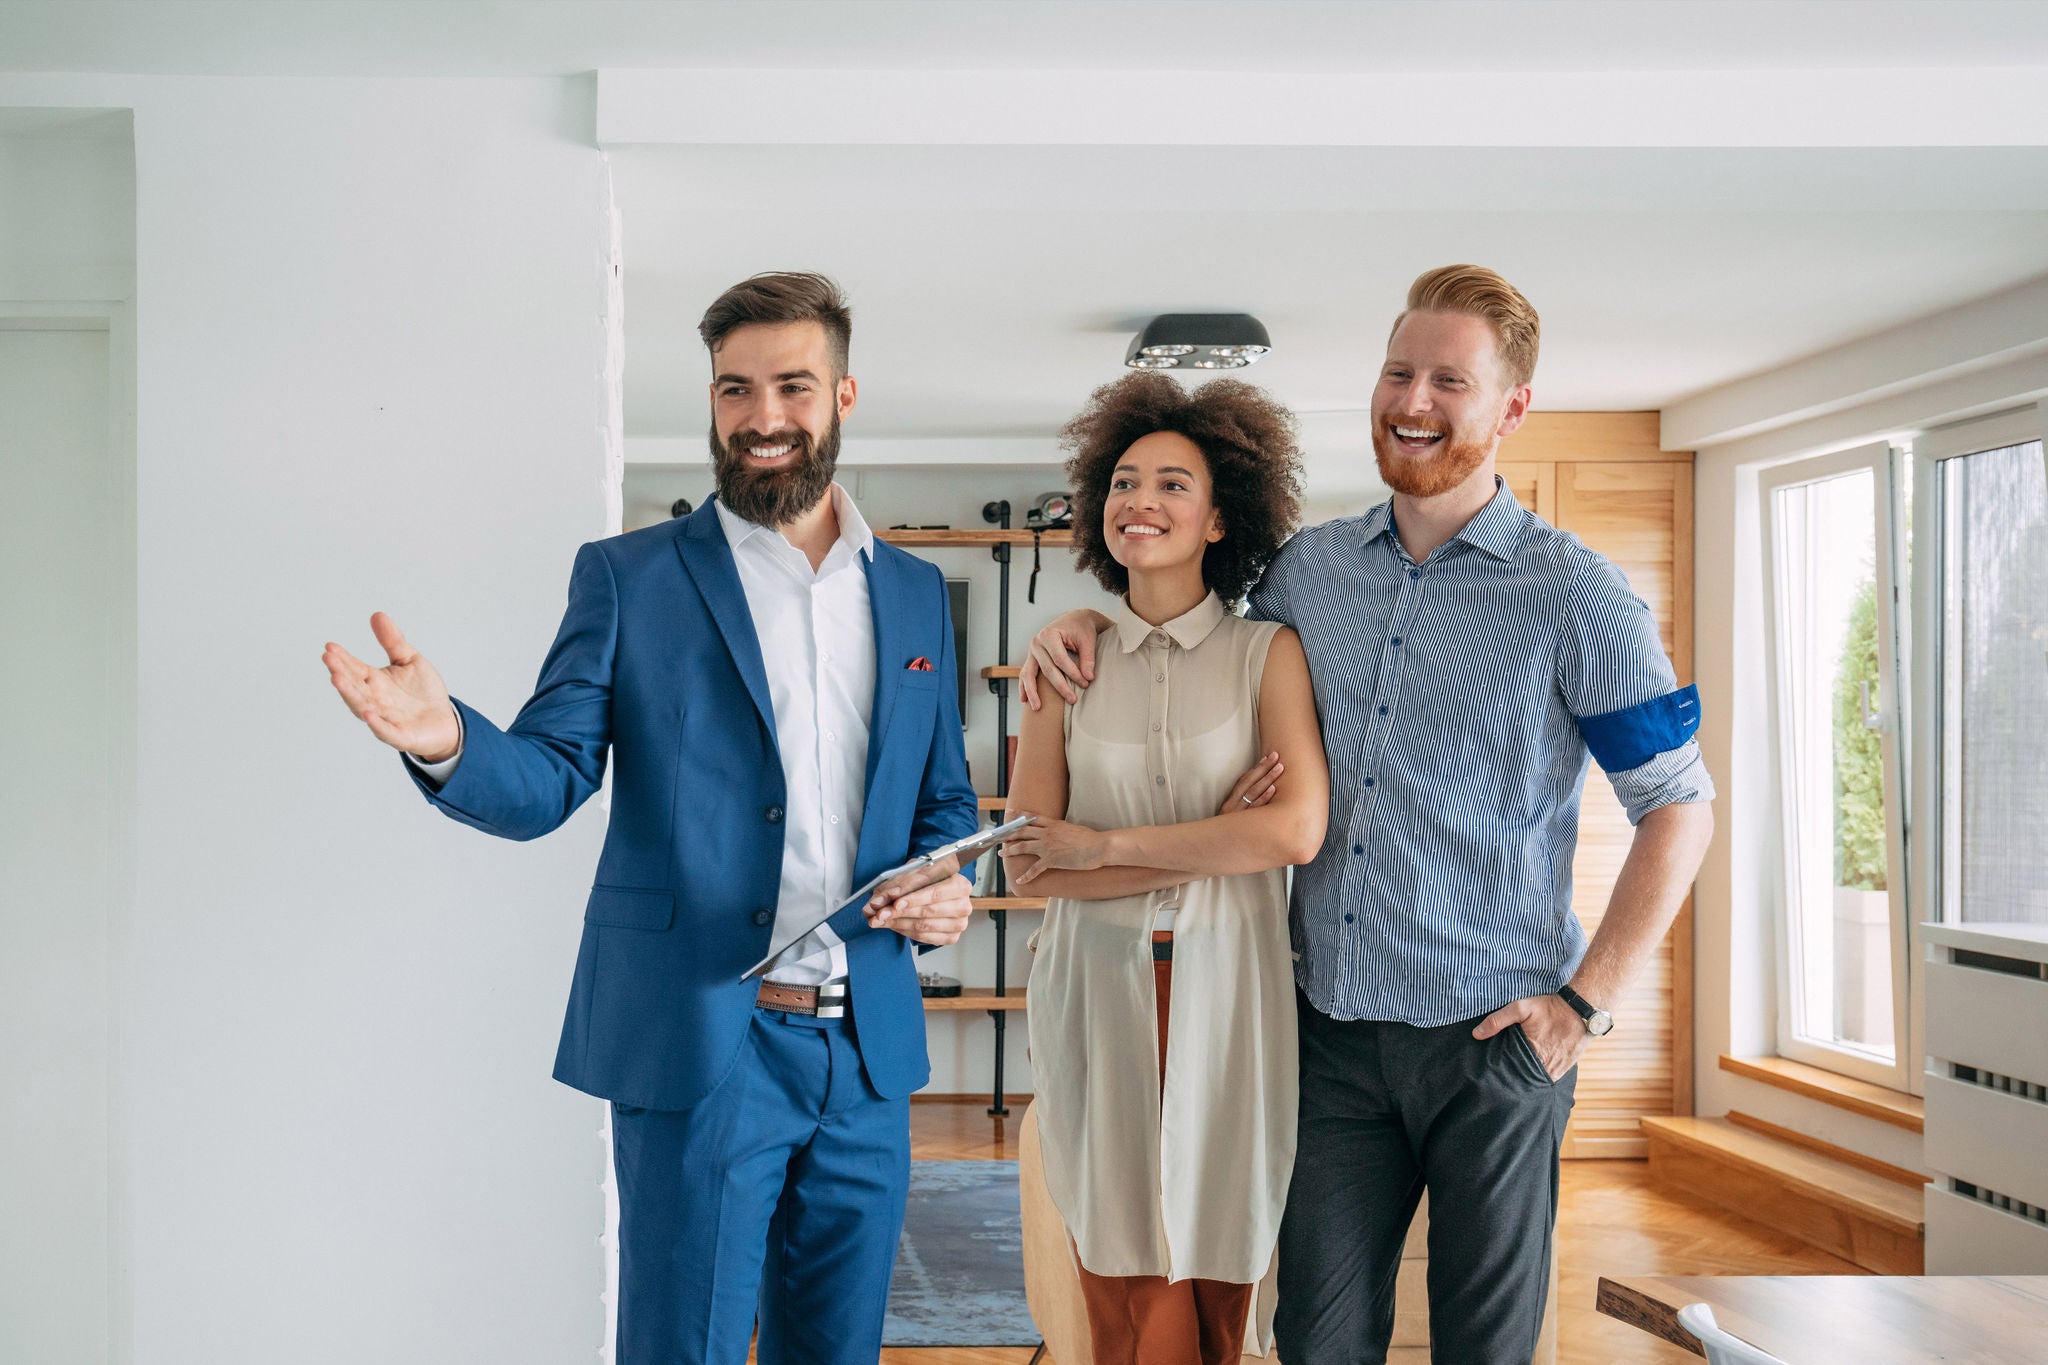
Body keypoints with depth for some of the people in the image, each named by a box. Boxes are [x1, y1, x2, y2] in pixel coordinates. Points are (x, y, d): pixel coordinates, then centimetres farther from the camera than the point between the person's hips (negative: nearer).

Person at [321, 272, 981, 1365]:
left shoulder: (914, 593, 11)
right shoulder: (628, 578, 0)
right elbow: (548, 782, -6)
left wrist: (946, 883, -4)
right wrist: (445, 740, -27)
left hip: (868, 1049, 4)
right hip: (698, 1042, -4)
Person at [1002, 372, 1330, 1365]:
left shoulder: (1268, 653, 1)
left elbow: (1295, 832, -14)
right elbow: (1027, 866, -2)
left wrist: (1104, 845, -10)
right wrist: (1207, 849, -10)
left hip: (1227, 996, -1)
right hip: (1101, 995, 1)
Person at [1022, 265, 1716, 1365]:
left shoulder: (1572, 594, -5)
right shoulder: (1309, 566, 7)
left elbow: (1680, 806, -2)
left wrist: (1586, 1001, -8)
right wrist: (1089, 624, 5)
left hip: (1492, 1033, -3)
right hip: (1335, 1026, 3)